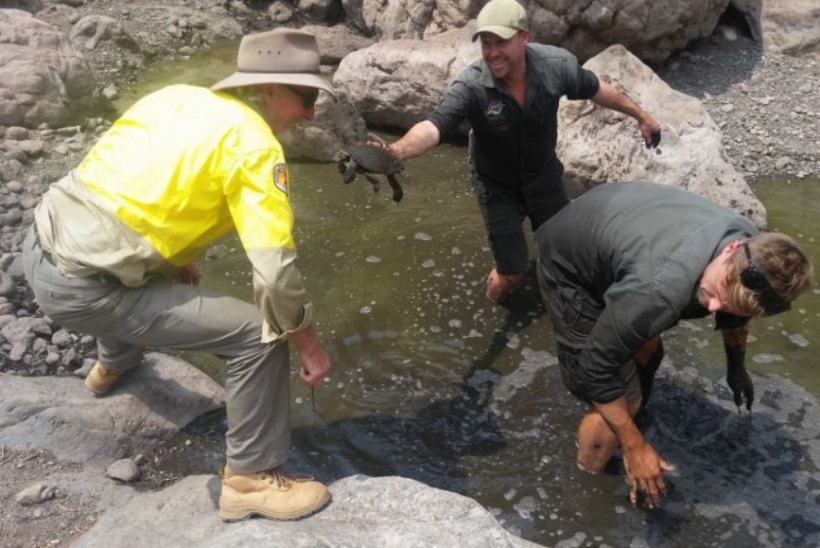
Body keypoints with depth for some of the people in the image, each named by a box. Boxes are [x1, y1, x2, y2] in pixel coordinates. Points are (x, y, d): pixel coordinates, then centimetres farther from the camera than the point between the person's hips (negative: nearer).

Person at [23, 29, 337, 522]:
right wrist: (310, 346, -3)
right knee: (257, 335, -6)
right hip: (83, 289, -9)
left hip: (44, 246, 9)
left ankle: (114, 365, 65)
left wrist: (176, 261, 24)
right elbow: (276, 272, -18)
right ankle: (251, 477, 8)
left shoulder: (177, 96, 9)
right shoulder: (254, 144, -13)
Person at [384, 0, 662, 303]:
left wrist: (640, 115, 10)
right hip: (497, 187, -3)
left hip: (545, 178, 3)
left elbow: (597, 89, -3)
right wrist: (396, 151, -67)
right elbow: (433, 126, -46)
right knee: (511, 271, 2)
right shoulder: (470, 86, -32)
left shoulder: (556, 65, -22)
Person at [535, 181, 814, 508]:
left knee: (646, 350, 23)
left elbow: (735, 314, 7)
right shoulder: (661, 290, -43)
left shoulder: (755, 249, -18)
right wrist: (635, 448, -19)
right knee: (623, 398, -6)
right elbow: (596, 366, -29)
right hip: (569, 266, -7)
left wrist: (736, 367, 23)